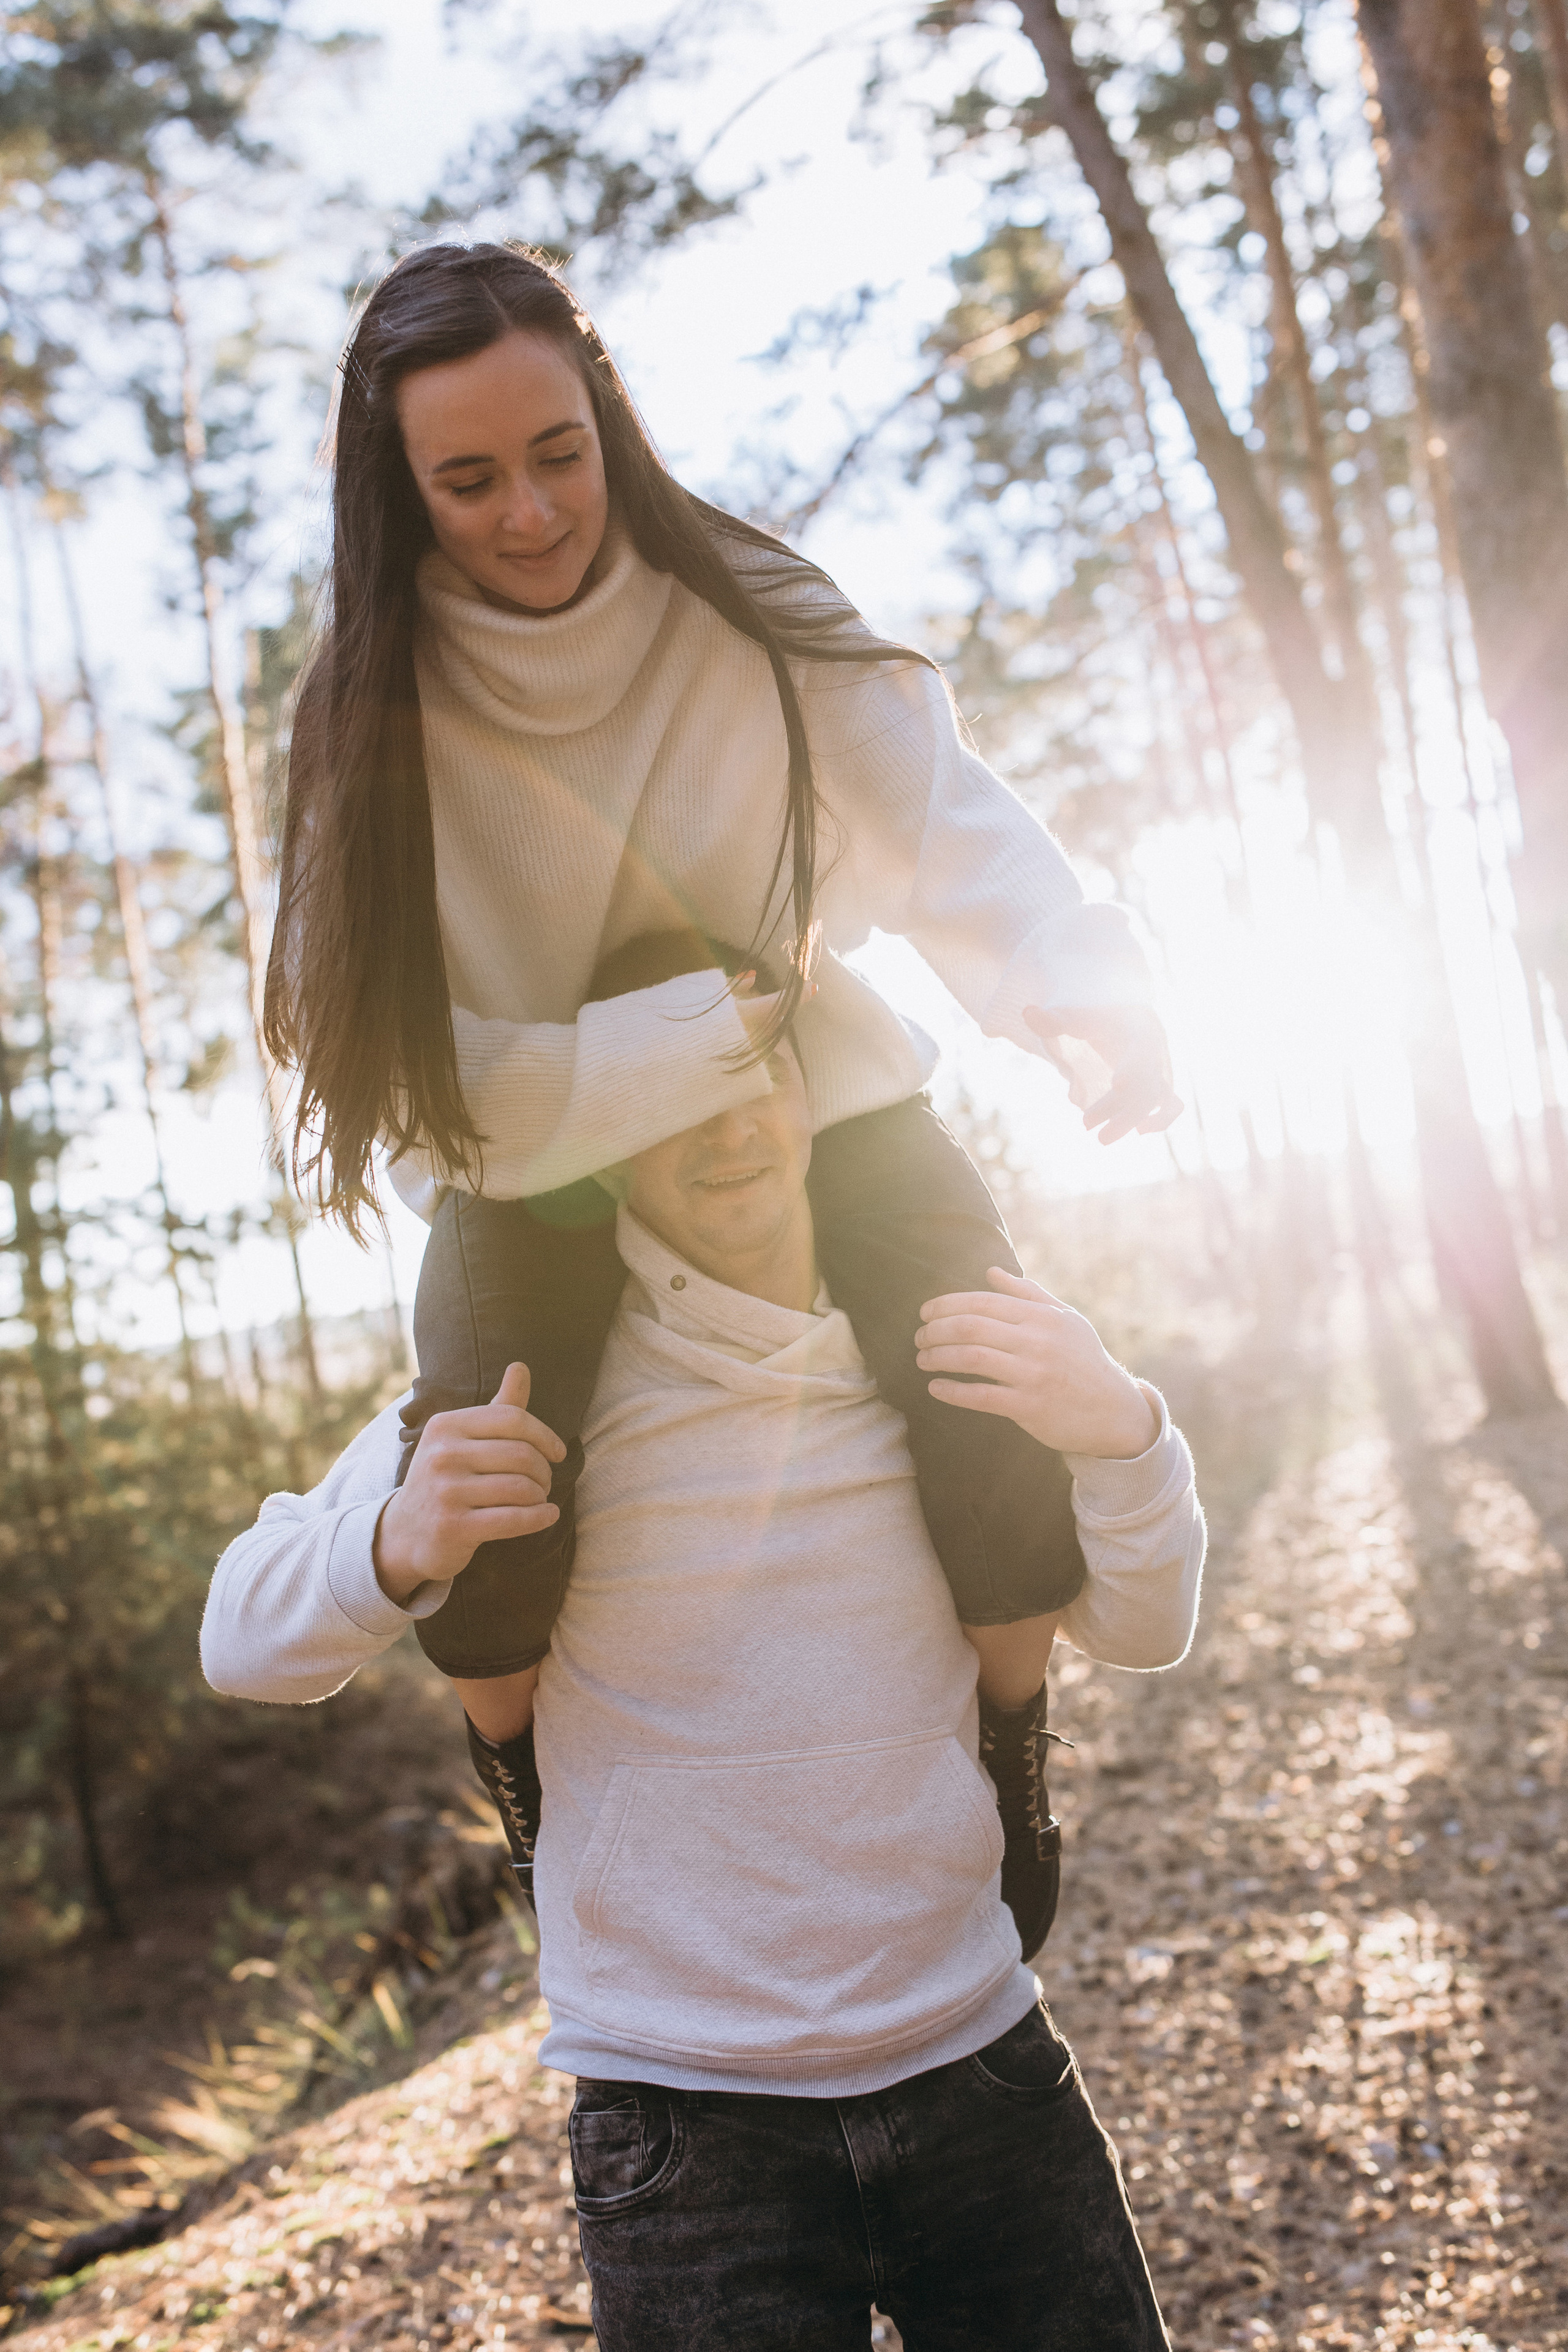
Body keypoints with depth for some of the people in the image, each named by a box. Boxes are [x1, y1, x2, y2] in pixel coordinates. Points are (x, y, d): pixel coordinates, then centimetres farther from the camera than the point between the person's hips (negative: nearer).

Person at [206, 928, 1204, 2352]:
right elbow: (242, 1639, -5)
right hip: (685, 2116, -2)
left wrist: (1122, 1432, -19)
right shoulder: (530, 1380, -9)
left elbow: (1140, 1632, 1)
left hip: (981, 2061, 3)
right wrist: (401, 1549, -26)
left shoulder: (944, 1348, 0)